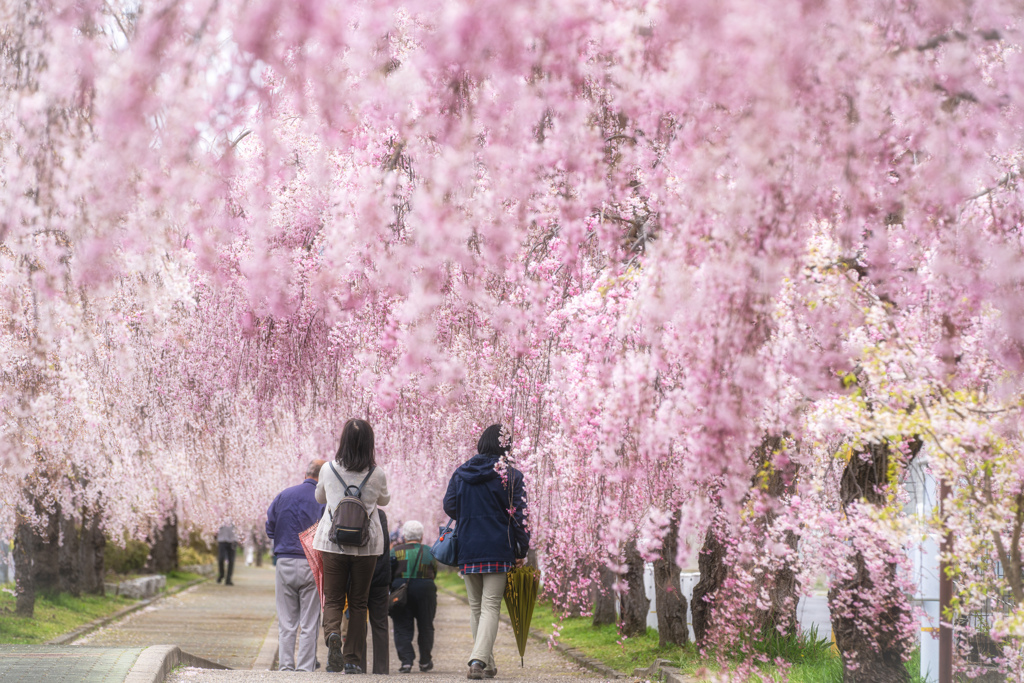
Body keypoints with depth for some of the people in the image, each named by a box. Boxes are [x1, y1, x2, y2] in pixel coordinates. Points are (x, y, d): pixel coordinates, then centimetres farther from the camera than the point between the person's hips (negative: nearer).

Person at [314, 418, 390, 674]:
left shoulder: (329, 470, -3)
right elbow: (385, 500, 16)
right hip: (366, 544, 0)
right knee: (358, 602, 9)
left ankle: (332, 634, -25)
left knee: (333, 599, 5)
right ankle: (352, 658, 6)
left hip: (334, 542, 0)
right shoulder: (377, 475, -5)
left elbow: (319, 498, 16)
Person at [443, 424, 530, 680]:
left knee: (476, 607, 14)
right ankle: (479, 659, -20)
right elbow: (519, 515, -7)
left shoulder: (460, 473, 5)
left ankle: (487, 664, 18)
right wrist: (522, 550, 0)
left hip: (467, 550, 3)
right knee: (491, 606, -4)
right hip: (499, 550, -3)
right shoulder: (511, 475, -5)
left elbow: (449, 506, 8)